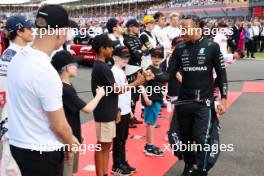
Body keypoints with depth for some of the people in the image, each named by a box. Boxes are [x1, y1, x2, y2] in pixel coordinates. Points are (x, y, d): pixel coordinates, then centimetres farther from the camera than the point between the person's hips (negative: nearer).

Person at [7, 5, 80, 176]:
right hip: (41, 151, -8)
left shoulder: (19, 57, -2)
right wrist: (71, 143, 1)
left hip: (18, 143, 8)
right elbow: (59, 127, -20)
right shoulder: (46, 73, -27)